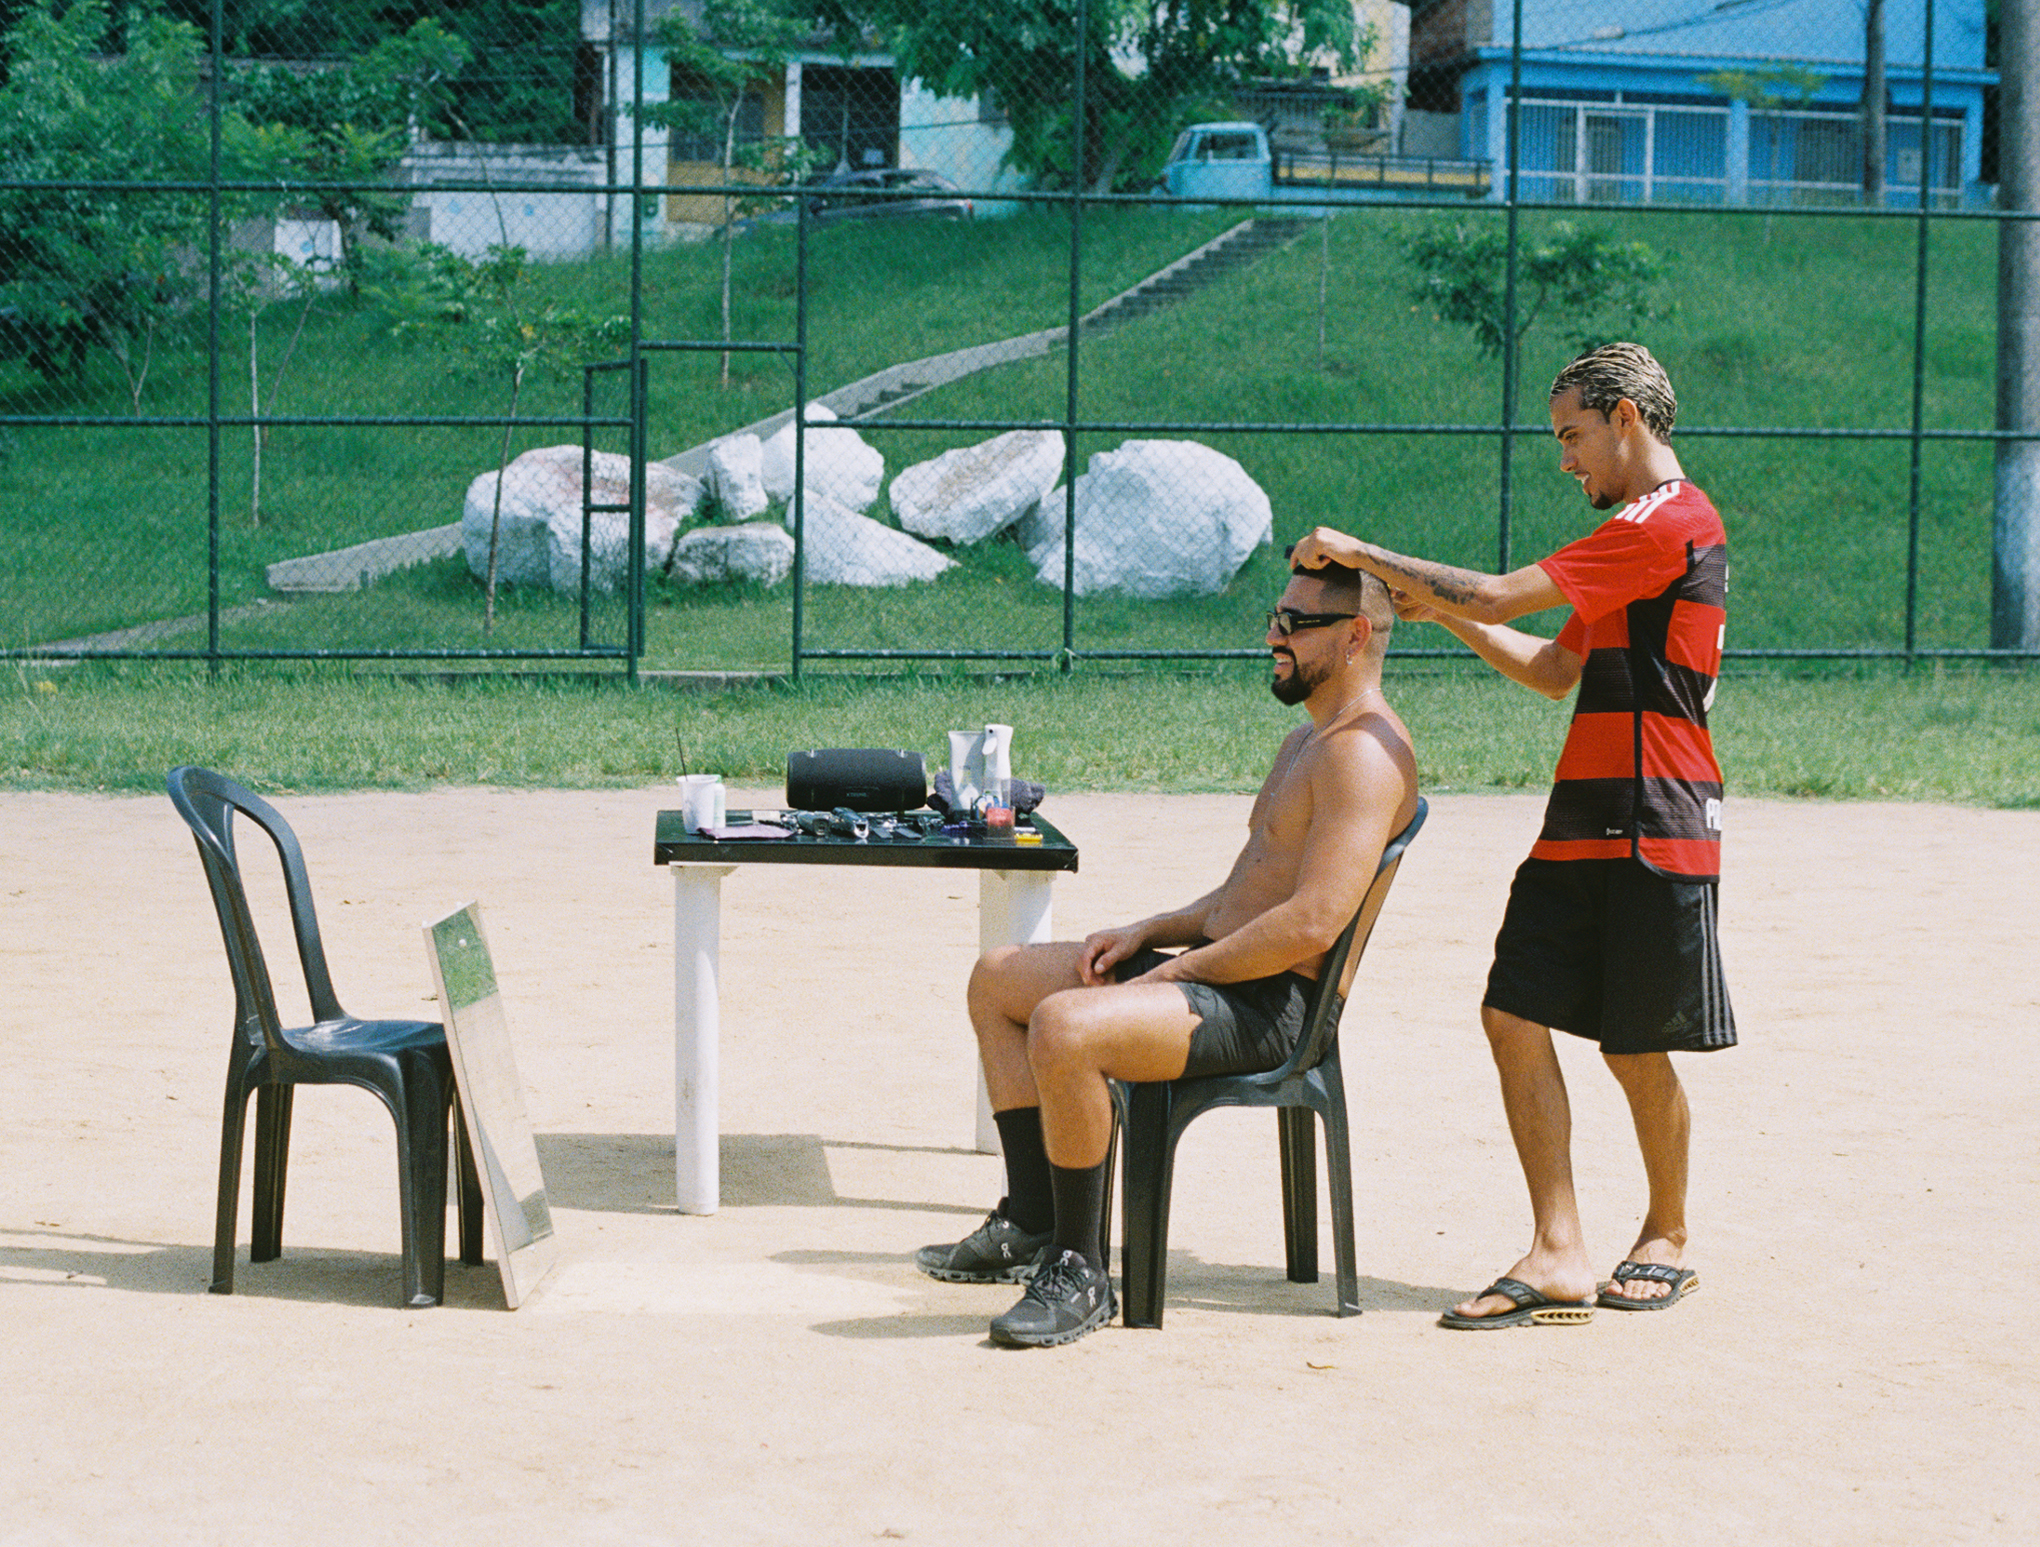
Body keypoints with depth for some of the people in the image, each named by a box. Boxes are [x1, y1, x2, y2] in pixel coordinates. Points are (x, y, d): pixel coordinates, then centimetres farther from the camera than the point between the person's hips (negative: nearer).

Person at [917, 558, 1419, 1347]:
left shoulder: (1365, 752, -15)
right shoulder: (1306, 741, 20)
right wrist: (1147, 932, 9)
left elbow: (1312, 924, -25)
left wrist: (1181, 968, -16)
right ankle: (1031, 1227, 16)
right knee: (997, 979, 17)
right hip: (1212, 973, 11)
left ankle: (1080, 1274, -18)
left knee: (1063, 1026, -33)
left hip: (1264, 1004, -11)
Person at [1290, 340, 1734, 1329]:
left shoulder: (1672, 522, -12)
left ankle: (1667, 1240, 22)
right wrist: (1440, 608, 14)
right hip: (1582, 829, 9)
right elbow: (1555, 671, 25)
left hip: (1654, 830, -9)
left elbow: (1500, 594, -16)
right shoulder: (1640, 532, 21)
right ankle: (1559, 1256, -1)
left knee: (1637, 1053, 1)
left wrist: (1361, 553, -7)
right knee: (1516, 1018, -1)